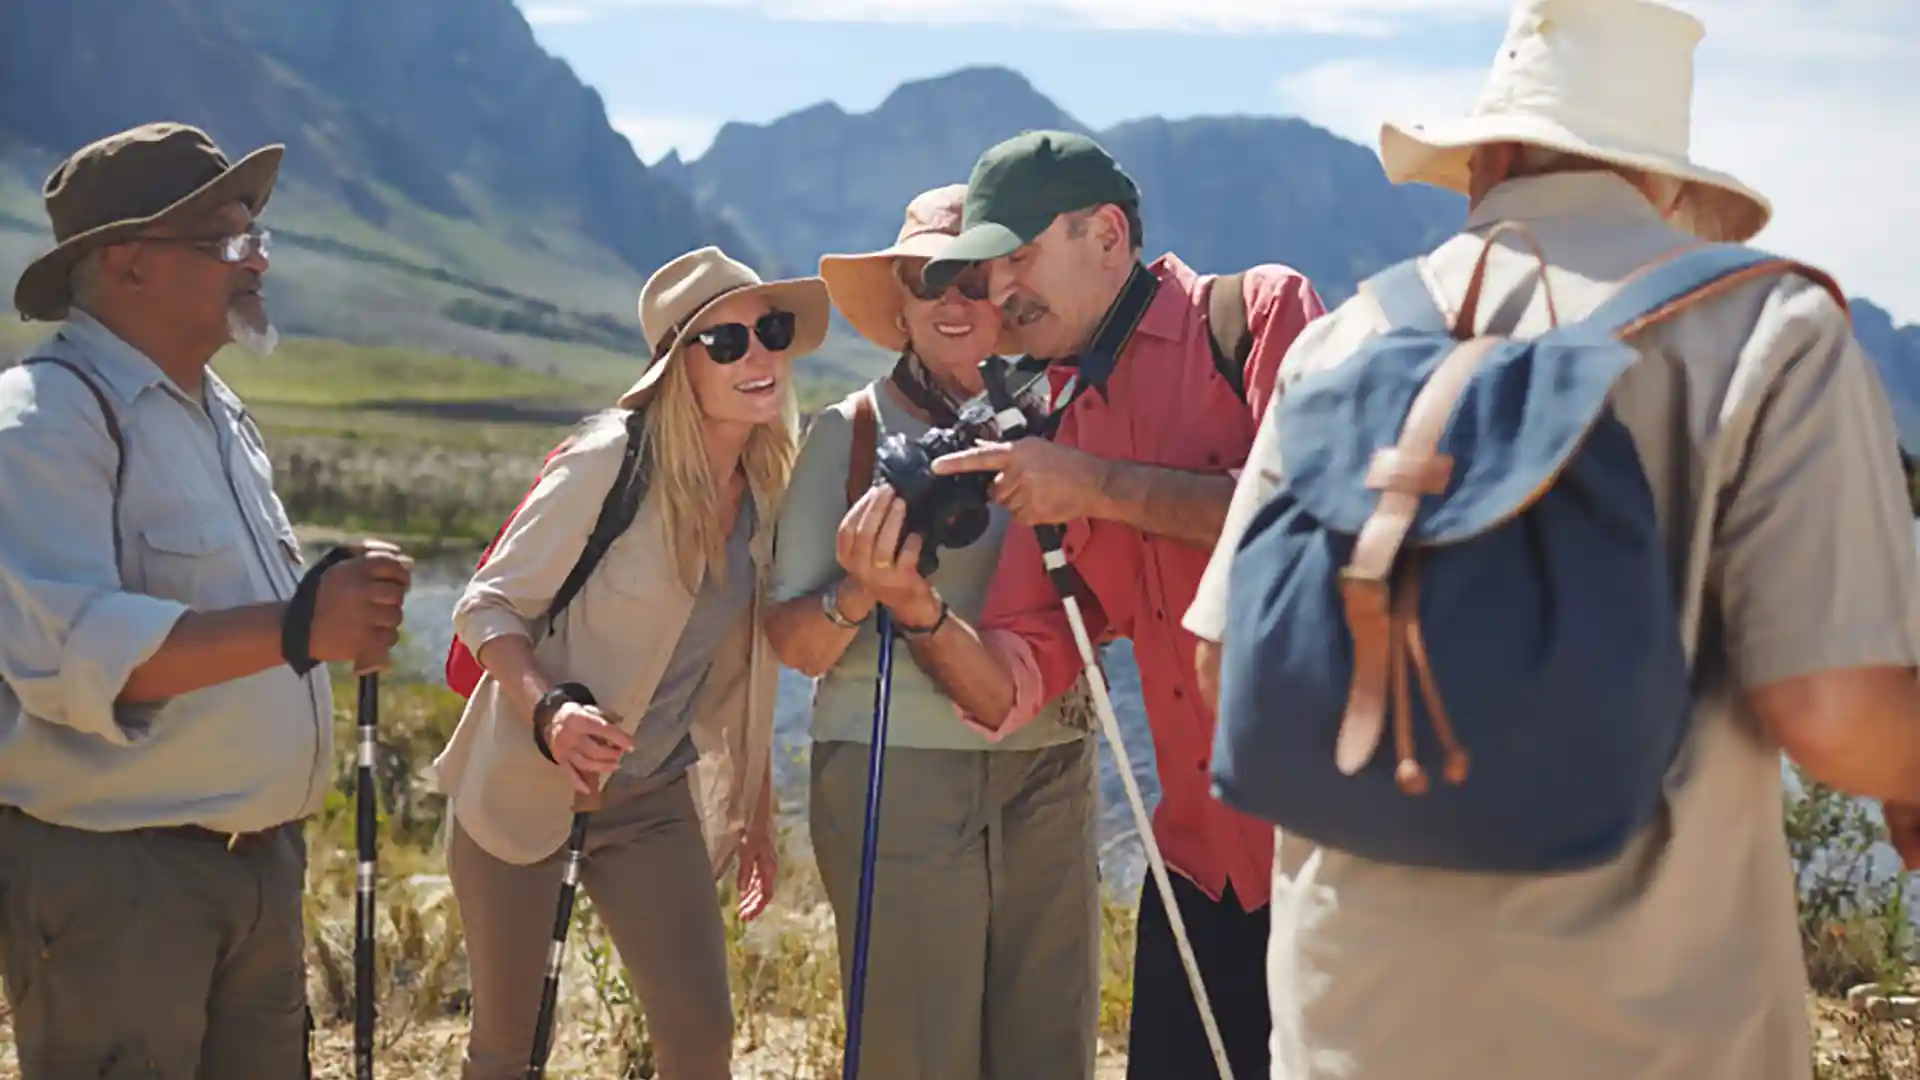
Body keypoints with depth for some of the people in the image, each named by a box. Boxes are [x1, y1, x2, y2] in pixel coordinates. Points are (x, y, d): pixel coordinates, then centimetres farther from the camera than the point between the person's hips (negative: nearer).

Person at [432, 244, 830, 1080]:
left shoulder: (771, 488, 0)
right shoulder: (609, 462, -18)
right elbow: (486, 607, -14)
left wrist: (754, 814, 12)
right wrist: (548, 709, -31)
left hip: (654, 800, 5)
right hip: (524, 787, -4)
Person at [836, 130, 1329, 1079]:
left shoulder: (1258, 313, -3)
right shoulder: (1054, 433, 13)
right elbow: (1014, 690, 9)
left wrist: (1099, 487, -16)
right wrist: (916, 609, -10)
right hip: (1205, 852, 6)